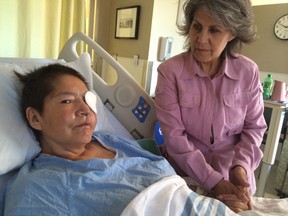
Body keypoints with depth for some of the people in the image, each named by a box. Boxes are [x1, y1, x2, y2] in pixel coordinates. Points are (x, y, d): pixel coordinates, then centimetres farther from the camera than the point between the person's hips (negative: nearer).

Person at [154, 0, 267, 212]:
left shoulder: (248, 71, -9)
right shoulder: (170, 71, -16)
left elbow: (254, 128, -1)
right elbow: (173, 135, -18)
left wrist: (241, 166, -17)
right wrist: (213, 181, -21)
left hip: (233, 178, 2)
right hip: (185, 177, -1)